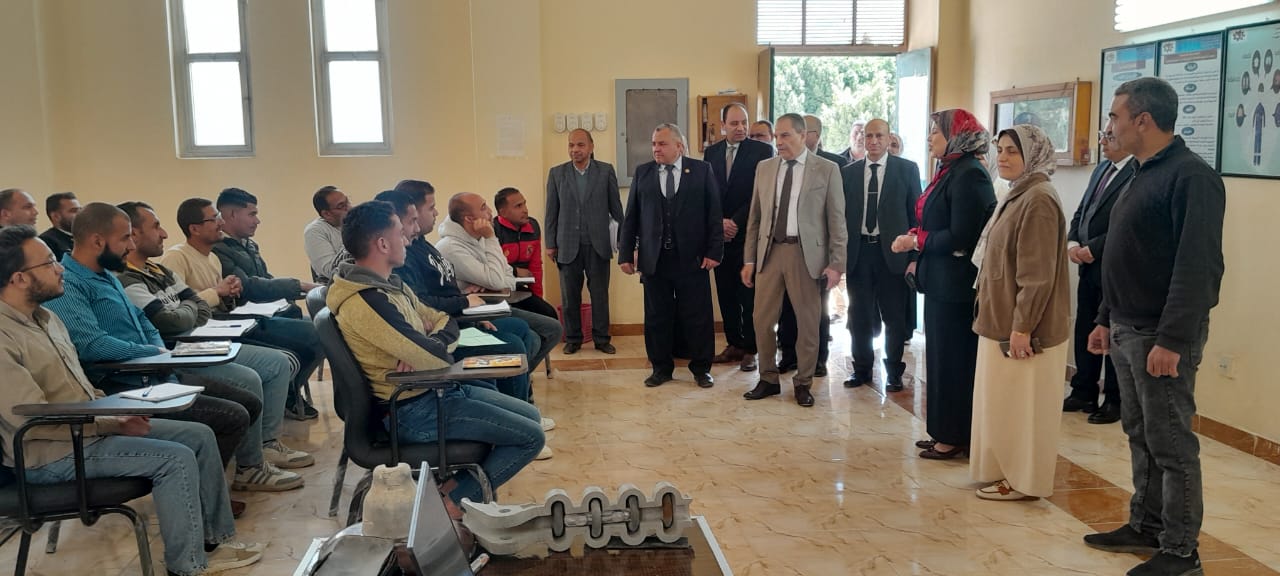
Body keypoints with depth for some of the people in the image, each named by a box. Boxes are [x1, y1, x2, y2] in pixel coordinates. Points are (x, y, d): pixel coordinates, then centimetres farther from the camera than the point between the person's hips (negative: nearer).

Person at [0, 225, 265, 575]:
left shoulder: (43, 317, 11)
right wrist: (113, 423, -17)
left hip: (88, 425, 10)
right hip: (52, 453, -9)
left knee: (199, 436, 1)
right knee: (175, 458, -22)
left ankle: (214, 538, 11)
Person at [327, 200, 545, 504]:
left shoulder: (389, 285, 8)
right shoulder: (365, 302, -25)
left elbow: (446, 321, 9)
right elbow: (435, 359, -28)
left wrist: (421, 348, -12)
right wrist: (432, 346, -3)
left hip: (435, 389, 10)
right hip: (416, 410, -10)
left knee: (530, 416, 15)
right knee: (531, 437, -9)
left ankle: (462, 482, 17)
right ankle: (457, 501, 2)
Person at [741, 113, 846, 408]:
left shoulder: (827, 170, -1)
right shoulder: (764, 168, 9)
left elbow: (837, 220, -2)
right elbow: (755, 217, 11)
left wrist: (836, 263, -7)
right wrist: (749, 258, 7)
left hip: (807, 253, -3)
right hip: (770, 251, 3)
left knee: (808, 322, 5)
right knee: (762, 320, 5)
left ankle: (803, 383, 21)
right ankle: (768, 379, 22)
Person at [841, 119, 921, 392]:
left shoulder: (907, 169, 2)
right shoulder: (848, 172, 8)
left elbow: (916, 212, 1)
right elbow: (841, 214, 9)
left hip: (892, 252, -2)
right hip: (858, 250, 2)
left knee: (894, 316, 5)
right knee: (860, 315, 9)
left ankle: (894, 371, 17)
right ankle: (862, 368, 22)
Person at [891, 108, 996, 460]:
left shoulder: (969, 174, -16)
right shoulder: (949, 171, 12)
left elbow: (961, 237, -21)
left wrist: (916, 242, -13)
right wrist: (918, 257, 1)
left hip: (956, 284, -10)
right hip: (941, 282, 10)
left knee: (952, 359, 0)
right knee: (941, 356, 15)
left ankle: (955, 438, 11)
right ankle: (944, 432, 25)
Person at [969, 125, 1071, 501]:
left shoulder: (1038, 200, -18)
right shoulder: (1017, 196, 13)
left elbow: (1038, 272, -22)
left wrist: (1023, 326, -23)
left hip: (1024, 326, -10)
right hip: (1004, 320, 10)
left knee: (1021, 403, 0)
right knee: (1005, 401, 16)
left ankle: (1023, 480, 11)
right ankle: (1007, 470, 27)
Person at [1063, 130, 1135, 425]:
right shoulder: (1102, 169, 13)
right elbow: (1082, 211, 16)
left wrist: (1092, 249, -16)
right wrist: (1072, 243, 1)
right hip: (1089, 267, 8)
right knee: (1084, 331, 13)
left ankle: (1114, 401, 17)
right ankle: (1083, 392, 25)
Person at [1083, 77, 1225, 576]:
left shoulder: (1191, 177, -16)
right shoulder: (1143, 174, 14)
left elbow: (1198, 268, -22)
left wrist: (1171, 341, -24)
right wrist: (1106, 320, 19)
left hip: (1162, 337, -9)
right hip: (1127, 331, 9)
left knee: (1170, 444, -1)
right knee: (1140, 436, 16)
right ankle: (1146, 526, 28)